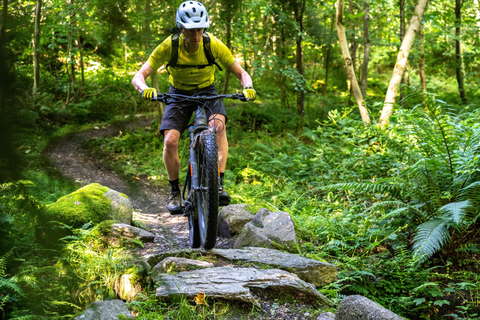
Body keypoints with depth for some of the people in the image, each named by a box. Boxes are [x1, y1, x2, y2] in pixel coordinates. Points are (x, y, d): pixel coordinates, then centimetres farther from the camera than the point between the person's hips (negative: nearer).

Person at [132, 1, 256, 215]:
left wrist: (248, 88, -39)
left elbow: (241, 73, -16)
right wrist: (145, 90, -48)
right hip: (179, 94, 0)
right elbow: (138, 77, -25)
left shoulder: (213, 45, -23)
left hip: (207, 92, 0)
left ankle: (218, 184, -30)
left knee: (218, 125, -32)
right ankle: (175, 191, 3)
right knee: (170, 141, -19)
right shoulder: (169, 46, -24)